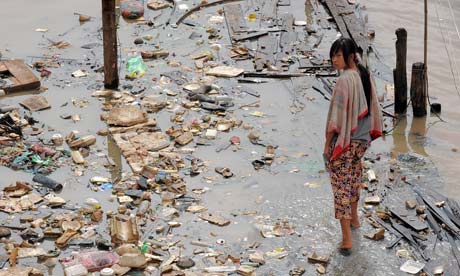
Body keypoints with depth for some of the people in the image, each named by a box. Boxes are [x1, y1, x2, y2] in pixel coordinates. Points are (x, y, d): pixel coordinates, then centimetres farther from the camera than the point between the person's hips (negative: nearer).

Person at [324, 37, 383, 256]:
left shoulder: (344, 80, -22)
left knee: (341, 186, -1)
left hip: (344, 140, -8)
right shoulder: (365, 76, 0)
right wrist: (369, 134, 19)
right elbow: (372, 108, 9)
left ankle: (347, 239, -3)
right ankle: (354, 218, 48)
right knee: (354, 176, 28)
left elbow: (337, 115, -21)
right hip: (362, 139, 8)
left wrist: (327, 143, -12)